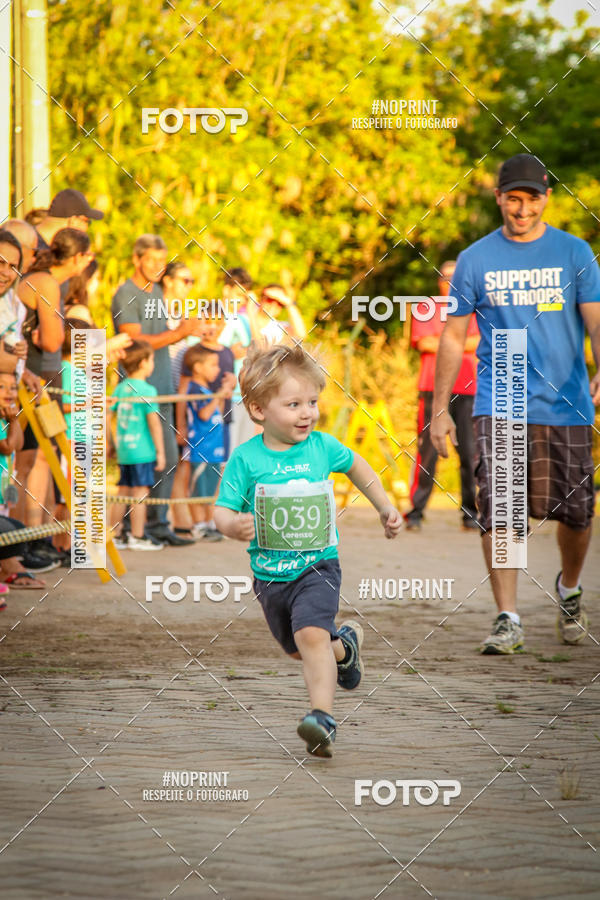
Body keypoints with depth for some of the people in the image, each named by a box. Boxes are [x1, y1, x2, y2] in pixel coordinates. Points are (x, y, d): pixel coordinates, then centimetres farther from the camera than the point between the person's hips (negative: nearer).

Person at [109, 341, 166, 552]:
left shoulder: (120, 387, 8)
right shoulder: (147, 390, -11)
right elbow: (153, 421, -13)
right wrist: (160, 451, -8)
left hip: (123, 448, 7)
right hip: (142, 450, -7)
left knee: (123, 491, 13)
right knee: (140, 492, -2)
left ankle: (114, 536, 15)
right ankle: (137, 538, 0)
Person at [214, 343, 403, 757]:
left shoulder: (322, 446, -6)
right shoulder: (246, 458, -12)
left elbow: (356, 466, 15)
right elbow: (222, 510, -10)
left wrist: (385, 508, 18)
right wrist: (233, 525, -33)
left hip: (318, 567, -2)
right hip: (270, 574, 2)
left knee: (311, 635, -25)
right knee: (297, 648, 20)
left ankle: (323, 715, -23)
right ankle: (346, 642, 50)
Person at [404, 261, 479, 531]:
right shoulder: (425, 309, 13)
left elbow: (482, 342, 1)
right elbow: (423, 342, -3)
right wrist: (464, 345, 0)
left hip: (468, 390, 2)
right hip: (433, 389, -2)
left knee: (470, 452, -3)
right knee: (427, 450, -9)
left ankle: (471, 513, 3)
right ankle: (415, 511, -6)